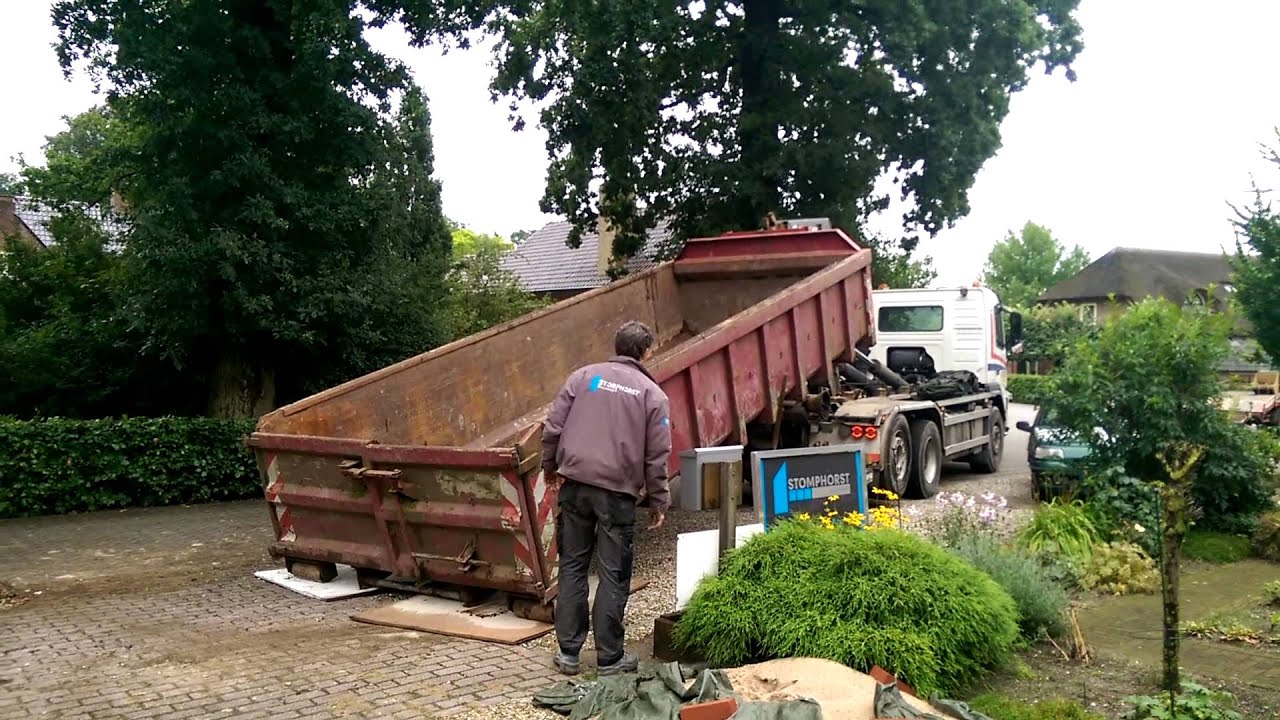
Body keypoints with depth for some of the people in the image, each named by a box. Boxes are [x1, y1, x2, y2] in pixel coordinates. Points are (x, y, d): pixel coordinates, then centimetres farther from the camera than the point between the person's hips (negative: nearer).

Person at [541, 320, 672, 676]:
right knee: (614, 575, 6)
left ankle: (568, 652, 16)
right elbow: (657, 455, 1)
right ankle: (609, 658, 12)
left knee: (572, 566, 12)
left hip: (575, 484, 2)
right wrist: (658, 501, 9)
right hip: (617, 491, -2)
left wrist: (550, 466, 19)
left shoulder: (584, 376, 7)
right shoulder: (652, 393, 3)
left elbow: (552, 427, 4)